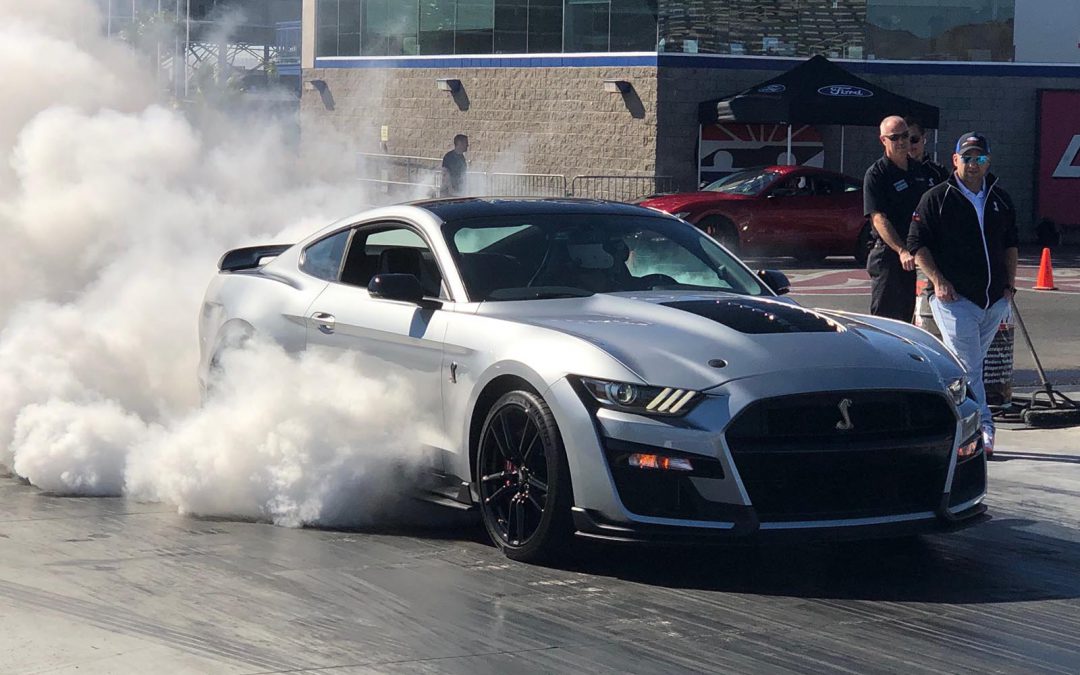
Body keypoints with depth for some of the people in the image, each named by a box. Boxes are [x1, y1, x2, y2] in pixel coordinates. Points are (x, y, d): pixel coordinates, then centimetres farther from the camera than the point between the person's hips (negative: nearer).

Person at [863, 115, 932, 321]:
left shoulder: (920, 171, 14)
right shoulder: (876, 174, -7)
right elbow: (878, 219, -16)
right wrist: (902, 251, -28)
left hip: (915, 257, 6)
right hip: (887, 254, -6)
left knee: (906, 316, 10)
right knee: (883, 318, -6)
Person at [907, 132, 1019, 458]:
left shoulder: (1000, 199, 14)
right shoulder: (936, 199, -1)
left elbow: (1010, 244, 22)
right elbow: (917, 243, -2)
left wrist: (1010, 284, 13)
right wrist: (938, 281, -12)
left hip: (994, 298, 5)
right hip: (954, 296, -5)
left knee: (972, 365, 11)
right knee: (967, 366, -12)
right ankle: (982, 428, -17)